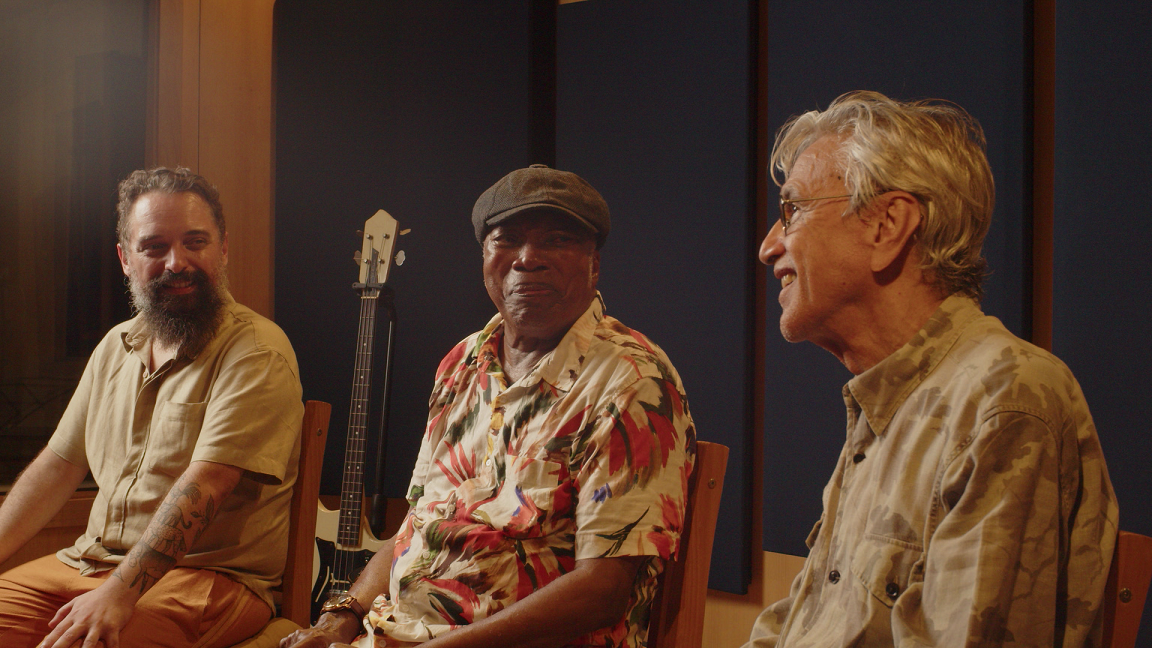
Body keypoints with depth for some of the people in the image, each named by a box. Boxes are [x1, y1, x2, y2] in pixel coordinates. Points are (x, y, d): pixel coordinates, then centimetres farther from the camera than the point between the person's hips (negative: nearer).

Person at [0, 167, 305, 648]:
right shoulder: (115, 346, 15)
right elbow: (59, 464, 18)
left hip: (211, 573, -7)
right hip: (91, 561, 7)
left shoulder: (258, 353, -12)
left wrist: (119, 593, -30)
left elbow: (205, 483, -22)